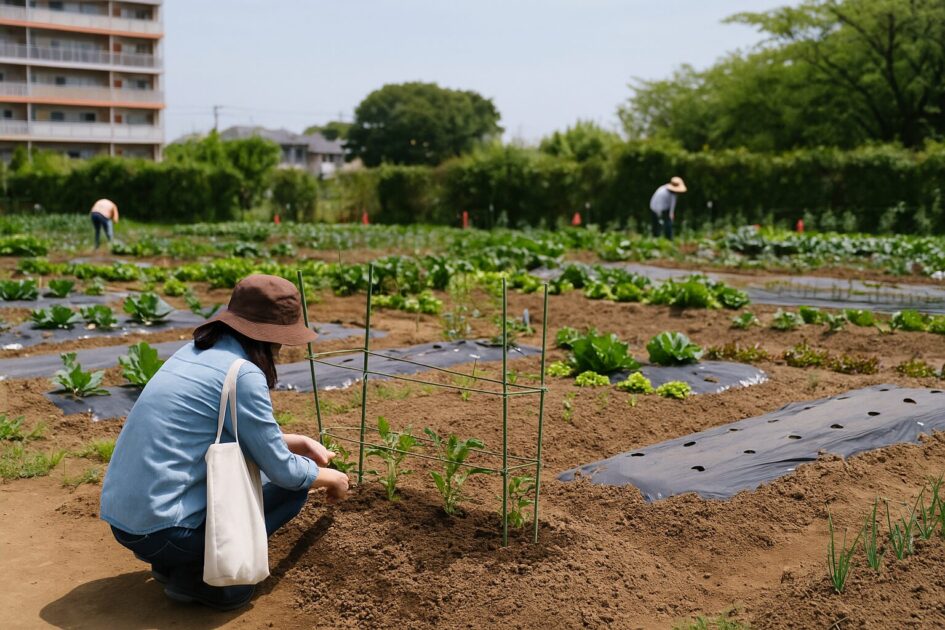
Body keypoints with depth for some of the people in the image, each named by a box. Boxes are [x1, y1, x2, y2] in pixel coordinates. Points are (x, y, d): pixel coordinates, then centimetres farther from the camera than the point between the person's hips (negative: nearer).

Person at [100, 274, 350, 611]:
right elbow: (284, 472, -9)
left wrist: (301, 443, 20)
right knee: (291, 486, 5)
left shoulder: (196, 352, 8)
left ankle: (174, 562, 16)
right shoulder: (242, 374, -17)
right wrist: (331, 477, 10)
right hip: (162, 531, -8)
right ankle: (197, 574, -1)